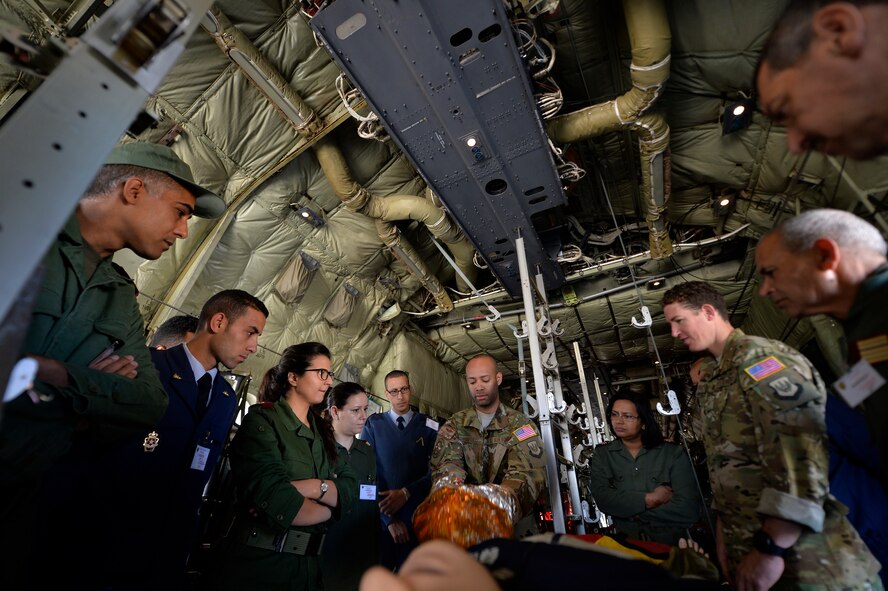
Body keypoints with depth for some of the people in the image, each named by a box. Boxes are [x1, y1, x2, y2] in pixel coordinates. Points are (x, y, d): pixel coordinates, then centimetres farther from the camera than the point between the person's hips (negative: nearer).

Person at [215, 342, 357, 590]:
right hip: (259, 563, -6)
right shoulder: (262, 419, -15)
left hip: (309, 563, 7)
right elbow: (275, 502, -25)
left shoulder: (323, 430, 6)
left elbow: (350, 488, -4)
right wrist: (329, 509, -11)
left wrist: (315, 487, -23)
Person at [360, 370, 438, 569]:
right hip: (382, 516, 0)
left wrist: (406, 493, -16)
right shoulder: (373, 425, -2)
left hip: (417, 517, 0)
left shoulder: (429, 426, -2)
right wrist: (389, 518, -11)